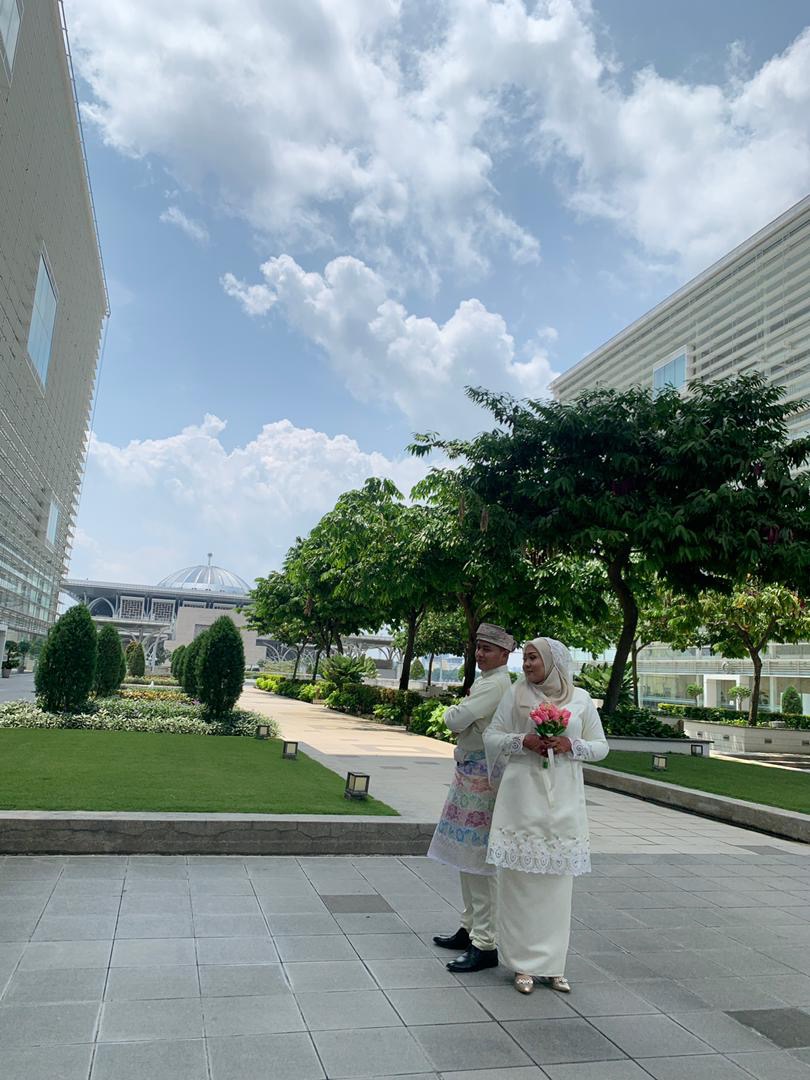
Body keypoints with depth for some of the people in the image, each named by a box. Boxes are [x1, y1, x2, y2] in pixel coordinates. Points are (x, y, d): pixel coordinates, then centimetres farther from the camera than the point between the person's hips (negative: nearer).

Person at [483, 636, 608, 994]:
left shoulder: (580, 698, 5)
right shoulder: (517, 693, 3)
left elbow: (600, 746, 9)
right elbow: (491, 736, 5)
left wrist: (571, 745, -9)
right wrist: (523, 741, -12)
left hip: (563, 800, 1)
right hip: (523, 794, -1)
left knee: (557, 879, 5)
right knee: (520, 877, 1)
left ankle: (552, 964, 19)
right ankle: (523, 963, 14)